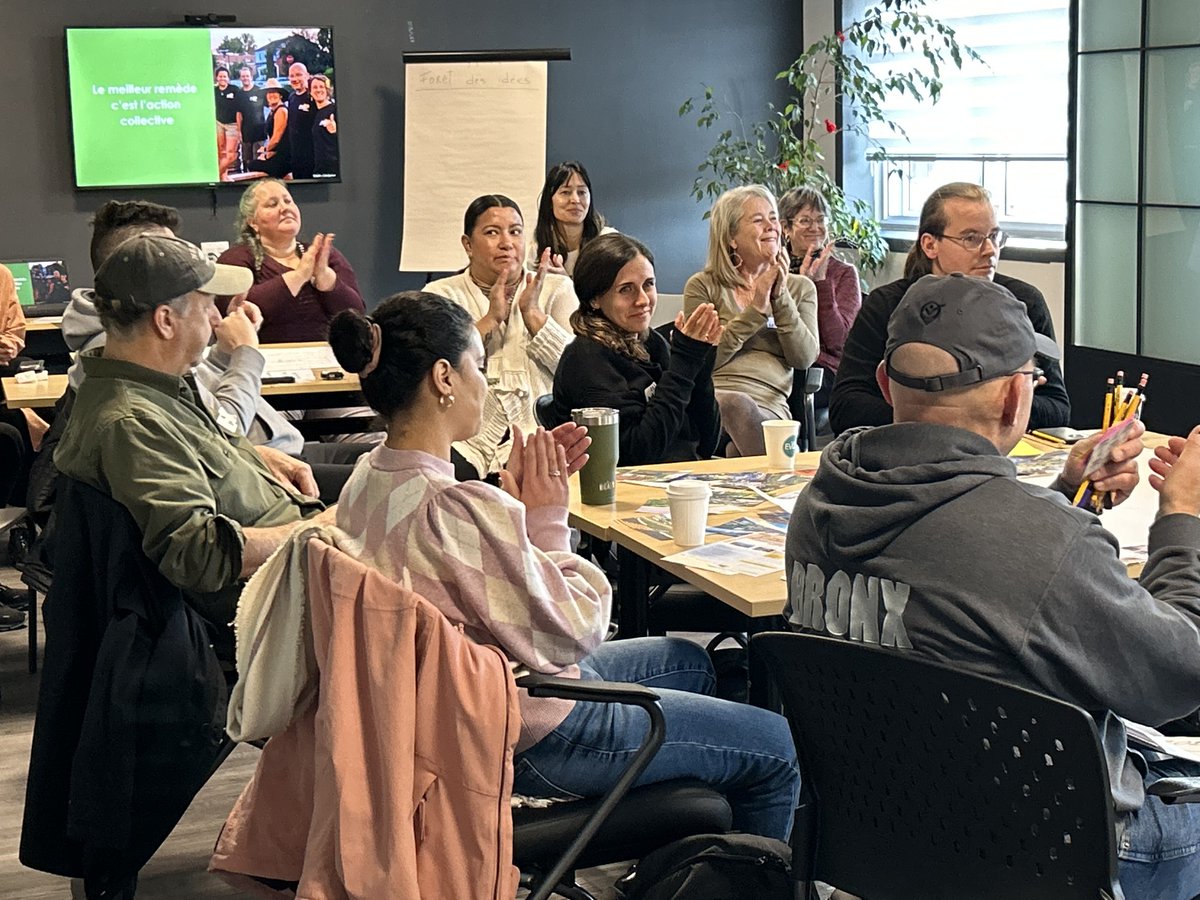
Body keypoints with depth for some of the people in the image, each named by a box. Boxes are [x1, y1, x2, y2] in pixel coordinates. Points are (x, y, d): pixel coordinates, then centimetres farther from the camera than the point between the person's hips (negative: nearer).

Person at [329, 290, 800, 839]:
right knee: (777, 751, 4)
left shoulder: (369, 479, -2)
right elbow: (570, 632, -24)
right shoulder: (457, 507, -32)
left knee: (689, 661, 29)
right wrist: (548, 517, -14)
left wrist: (520, 505, -2)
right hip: (531, 739, -10)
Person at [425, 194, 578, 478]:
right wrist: (491, 319, -7)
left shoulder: (557, 288, 15)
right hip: (470, 441, 0)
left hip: (540, 435, 1)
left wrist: (532, 313, -4)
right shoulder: (441, 294, 13)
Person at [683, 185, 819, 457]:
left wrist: (781, 296, -1)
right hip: (712, 397, -1)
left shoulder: (800, 288, 21)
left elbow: (805, 358, 6)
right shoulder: (703, 286, 13)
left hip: (770, 404, 1)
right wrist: (756, 308, -3)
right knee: (735, 404, -39)